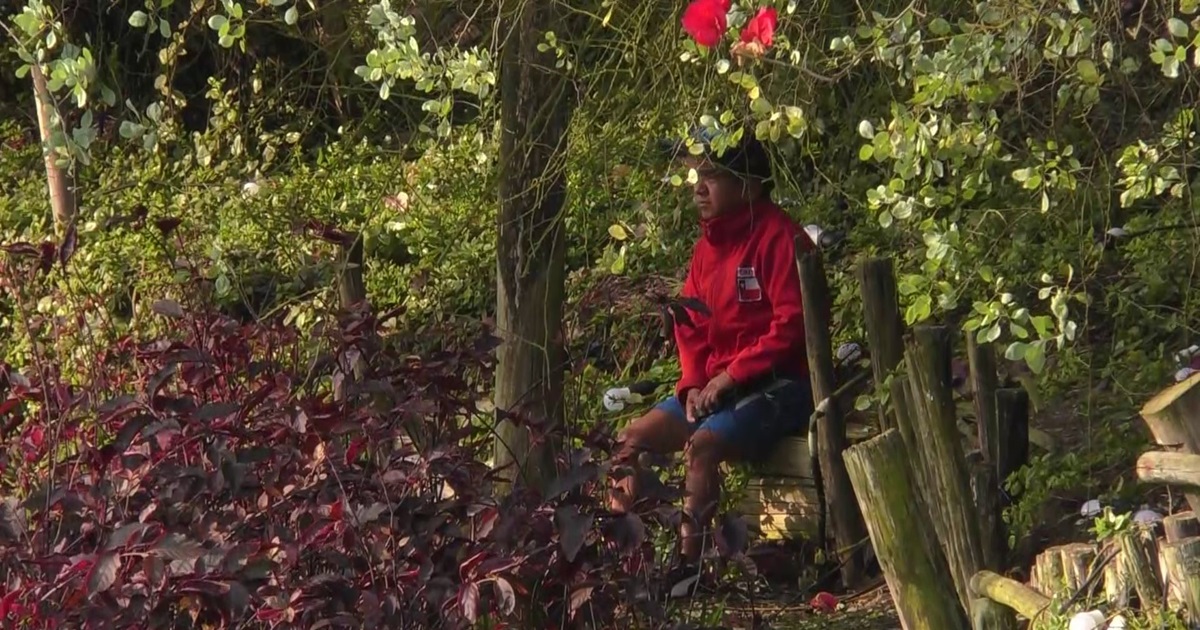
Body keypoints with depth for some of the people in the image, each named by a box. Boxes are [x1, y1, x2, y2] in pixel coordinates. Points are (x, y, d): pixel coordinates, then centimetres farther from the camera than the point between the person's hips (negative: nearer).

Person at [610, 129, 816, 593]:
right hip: (715, 385, 9)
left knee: (702, 445, -32)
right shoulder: (709, 243, 12)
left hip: (778, 385, -9)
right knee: (631, 441, -3)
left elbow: (793, 324, -19)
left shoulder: (778, 237, -13)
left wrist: (731, 375, -18)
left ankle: (689, 562, -29)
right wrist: (694, 384, -2)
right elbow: (691, 324, 15)